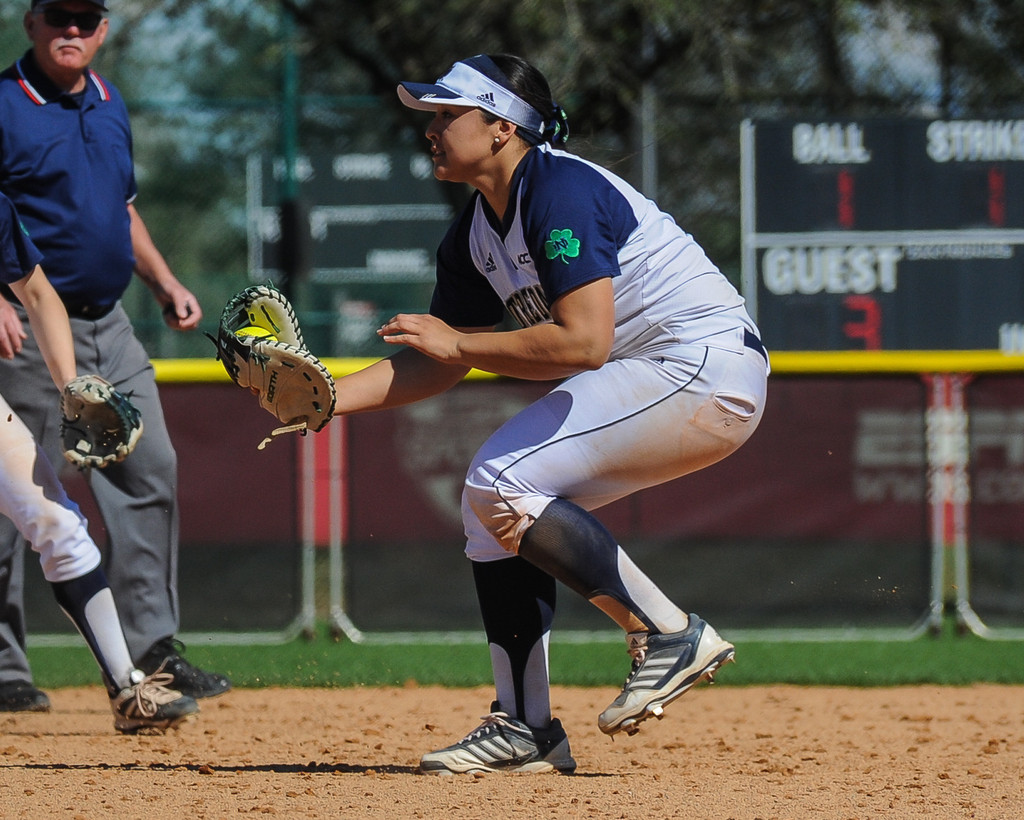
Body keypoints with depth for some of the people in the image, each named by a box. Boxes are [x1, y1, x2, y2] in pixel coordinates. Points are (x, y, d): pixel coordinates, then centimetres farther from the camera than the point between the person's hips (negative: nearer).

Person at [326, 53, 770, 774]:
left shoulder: (561, 191, -19)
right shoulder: (474, 237, 11)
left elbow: (583, 341, -28)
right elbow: (432, 362, 16)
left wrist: (459, 343, -17)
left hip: (708, 366, -10)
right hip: (639, 383, 10)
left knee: (504, 485, -19)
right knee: (492, 503, 7)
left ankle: (671, 635, -14)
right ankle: (526, 729, 8)